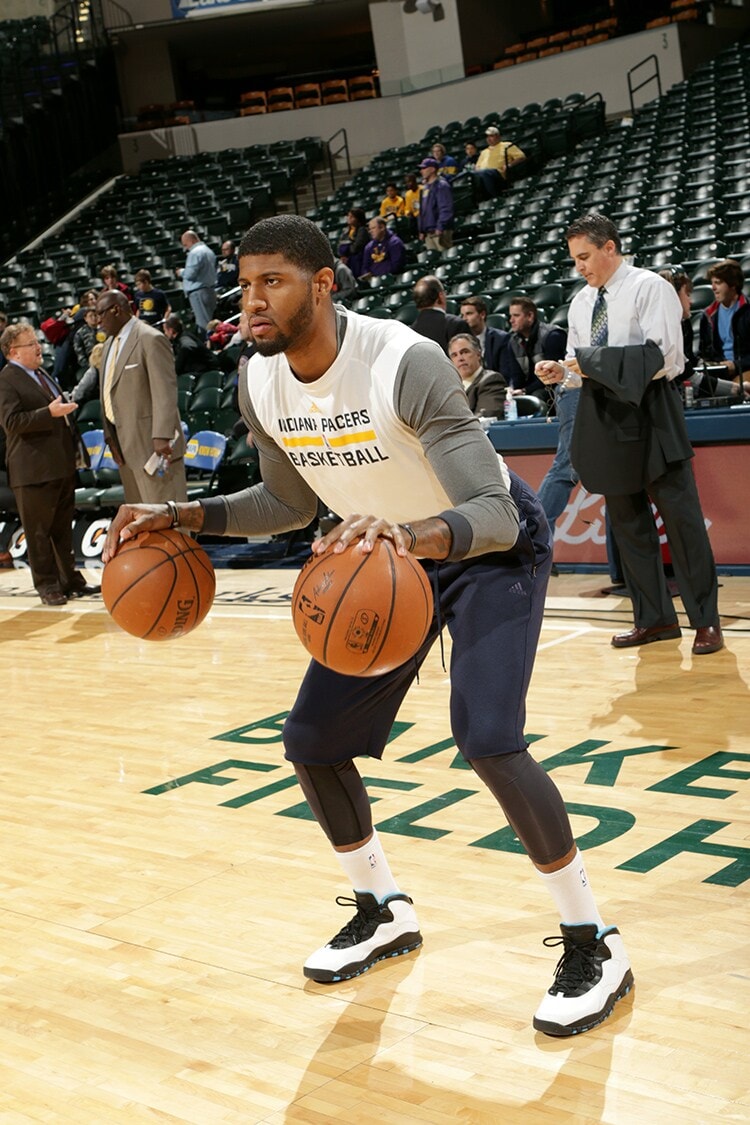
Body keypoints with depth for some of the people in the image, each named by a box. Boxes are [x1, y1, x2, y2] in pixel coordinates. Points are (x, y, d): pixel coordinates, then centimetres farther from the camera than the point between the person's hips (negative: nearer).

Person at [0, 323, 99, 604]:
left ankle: (71, 581, 24)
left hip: (62, 465, 9)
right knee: (38, 531, 1)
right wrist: (49, 412, -28)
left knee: (63, 529, 16)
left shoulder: (42, 374, 18)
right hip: (35, 470, -9)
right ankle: (47, 586, 8)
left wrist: (76, 449, 20)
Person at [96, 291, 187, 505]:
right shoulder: (111, 343, 16)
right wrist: (110, 435, 10)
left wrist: (162, 436, -26)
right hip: (125, 445, 9)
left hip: (151, 442, -9)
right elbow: (108, 393, 16)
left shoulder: (150, 339, -12)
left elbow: (165, 391, -19)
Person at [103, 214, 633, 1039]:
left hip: (491, 548, -7)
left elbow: (494, 516, -37)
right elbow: (289, 501, 8)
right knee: (311, 739, 3)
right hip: (394, 553, 7)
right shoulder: (260, 384, -11)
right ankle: (384, 912, 27)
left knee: (486, 737, -25)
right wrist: (183, 517, -4)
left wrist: (411, 533, -56)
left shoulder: (404, 364, -32)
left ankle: (594, 946, -5)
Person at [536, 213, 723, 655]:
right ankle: (655, 617, 20)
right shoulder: (581, 302, 13)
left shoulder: (649, 288, -7)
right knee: (627, 520, 10)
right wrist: (563, 371, -3)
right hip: (604, 415, 7)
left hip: (650, 411, -7)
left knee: (681, 516, -4)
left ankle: (706, 620, 4)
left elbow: (662, 354, -16)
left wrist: (596, 361, -17)